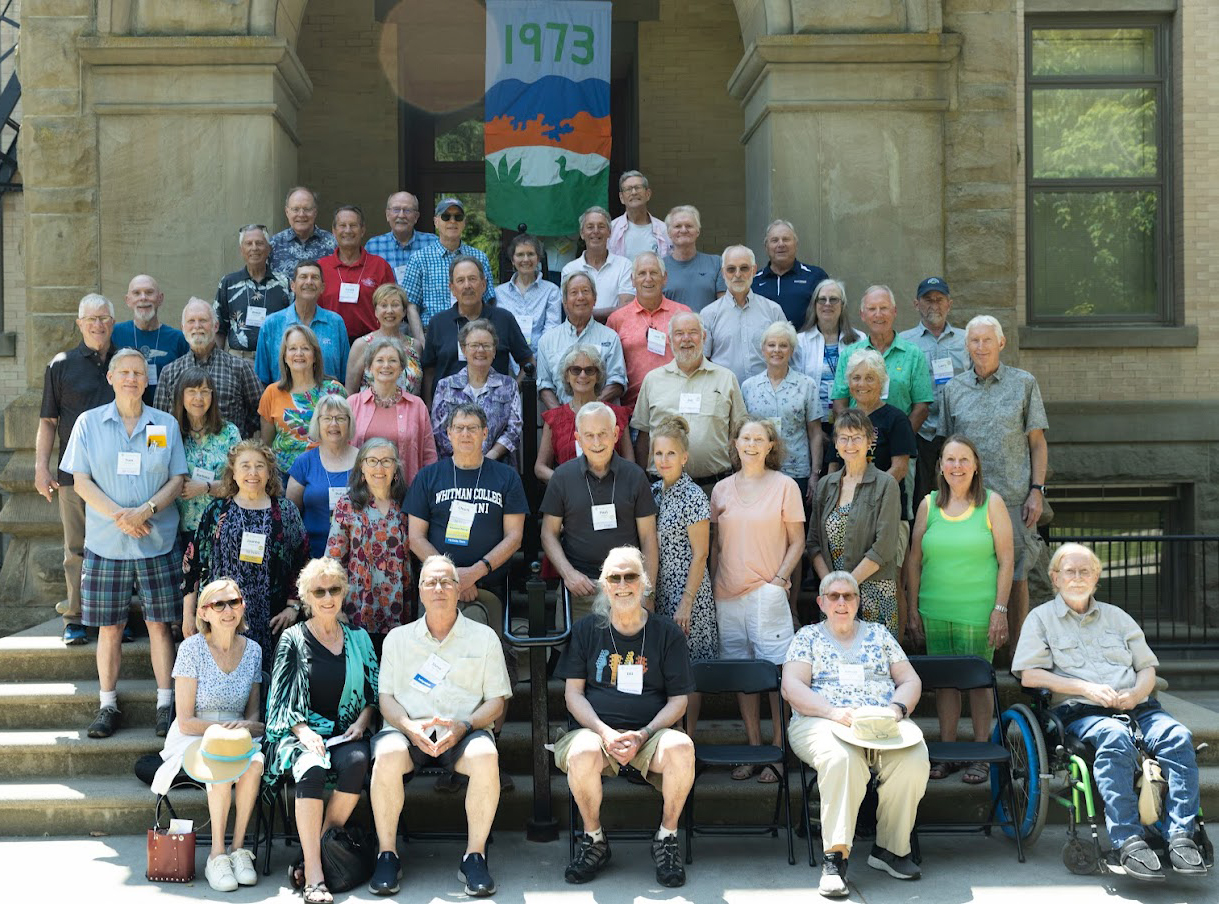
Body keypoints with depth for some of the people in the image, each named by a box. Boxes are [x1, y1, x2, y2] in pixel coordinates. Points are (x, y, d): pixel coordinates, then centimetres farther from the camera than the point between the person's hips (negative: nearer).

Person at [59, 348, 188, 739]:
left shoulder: (166, 424, 6)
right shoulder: (89, 423, 4)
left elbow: (177, 479, 2)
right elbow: (81, 481, 0)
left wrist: (145, 510, -14)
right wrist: (119, 516, -13)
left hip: (157, 541, 0)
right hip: (106, 542, 0)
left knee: (159, 624, 2)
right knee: (109, 627, 4)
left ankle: (165, 705, 9)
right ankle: (108, 706, 13)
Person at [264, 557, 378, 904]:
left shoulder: (359, 638, 14)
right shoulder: (293, 640, 7)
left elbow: (374, 692, 15)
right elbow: (282, 698, 2)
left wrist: (362, 721, -4)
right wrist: (303, 731, -15)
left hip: (347, 732, 2)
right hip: (302, 731, -2)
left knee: (356, 762, -32)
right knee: (312, 769, -35)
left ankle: (312, 855, -19)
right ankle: (313, 876, -35)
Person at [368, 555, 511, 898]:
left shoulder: (484, 637, 13)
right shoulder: (398, 638, 17)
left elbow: (496, 700, 8)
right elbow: (386, 697, 10)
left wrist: (463, 725, -12)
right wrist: (409, 726, -12)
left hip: (462, 734, 0)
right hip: (409, 730, 1)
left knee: (486, 757, -35)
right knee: (388, 755, -34)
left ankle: (474, 856, -20)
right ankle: (387, 856, -18)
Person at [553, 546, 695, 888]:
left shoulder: (667, 633, 9)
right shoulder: (586, 630, 10)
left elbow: (678, 700, 7)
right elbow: (573, 693, 6)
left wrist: (643, 735, -11)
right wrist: (606, 733, -12)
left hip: (651, 732, 0)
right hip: (594, 728, 0)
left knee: (680, 748, -34)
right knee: (583, 754, -36)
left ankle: (666, 839, -9)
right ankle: (594, 840, -8)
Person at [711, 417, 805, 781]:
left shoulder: (784, 485, 2)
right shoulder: (722, 489, 12)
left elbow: (797, 542, 3)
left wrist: (779, 580, -8)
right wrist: (712, 589, 9)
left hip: (767, 593, -3)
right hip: (728, 594, 4)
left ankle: (779, 752, 3)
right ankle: (753, 748, 15)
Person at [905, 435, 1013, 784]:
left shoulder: (991, 503, 1)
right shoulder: (929, 504, 7)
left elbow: (1006, 560, -1)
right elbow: (914, 560, 10)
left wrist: (1000, 609, -7)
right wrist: (912, 609, 6)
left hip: (978, 611, -3)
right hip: (935, 610, 3)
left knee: (978, 680, 1)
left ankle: (980, 757, 12)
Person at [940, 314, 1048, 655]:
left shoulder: (1024, 383, 4)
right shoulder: (954, 389, 9)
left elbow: (1037, 442, 4)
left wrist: (1037, 490, -4)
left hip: (1014, 497, -1)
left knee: (1016, 576, 4)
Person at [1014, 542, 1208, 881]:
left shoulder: (1116, 616, 27)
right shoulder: (1042, 618, 13)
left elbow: (1148, 668, 22)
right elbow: (1029, 675, 0)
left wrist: (1136, 693, -2)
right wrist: (1087, 688, -10)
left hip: (1137, 707, 4)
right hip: (1081, 712, -4)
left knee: (1178, 736, -27)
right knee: (1115, 738, -37)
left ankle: (1181, 836, -31)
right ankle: (1129, 842, -40)